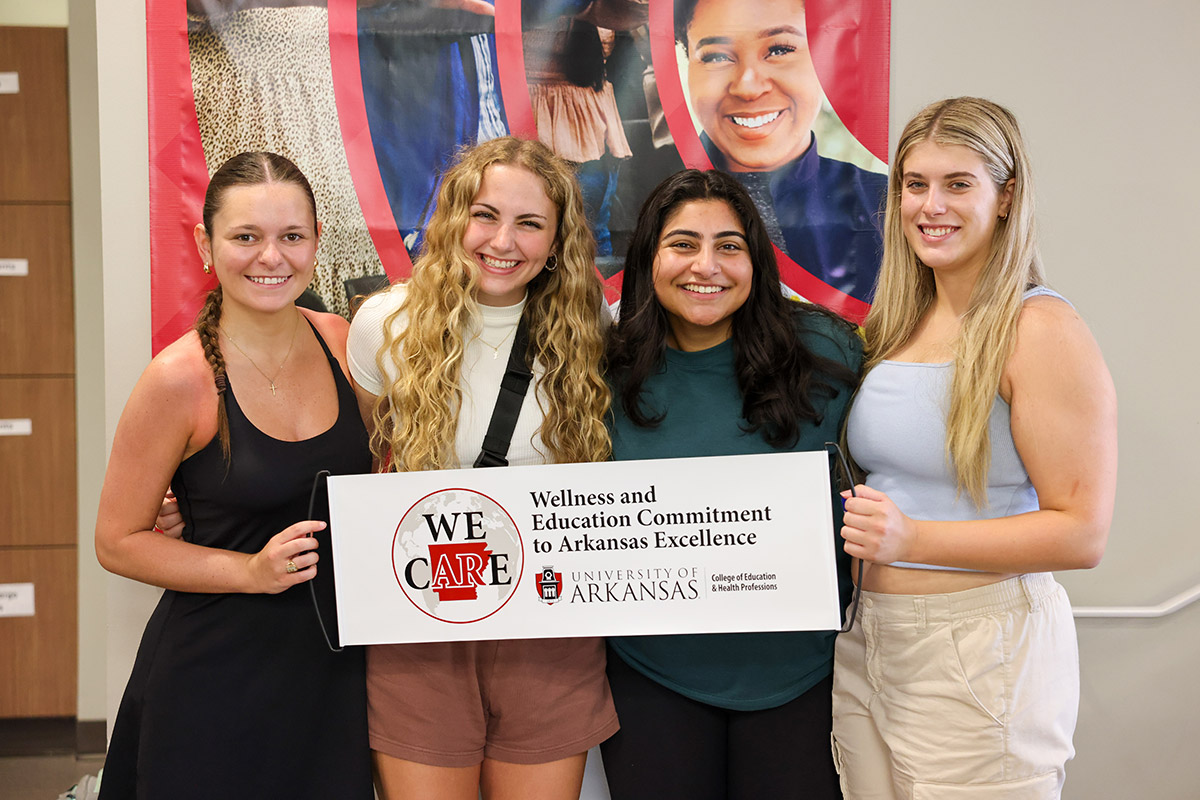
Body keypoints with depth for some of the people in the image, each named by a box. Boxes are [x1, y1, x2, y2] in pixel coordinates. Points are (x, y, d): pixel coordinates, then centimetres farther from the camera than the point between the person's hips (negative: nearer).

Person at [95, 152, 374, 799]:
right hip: (217, 673, -4)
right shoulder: (180, 380, -16)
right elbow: (118, 542, -8)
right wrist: (253, 571, -19)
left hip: (332, 664, 5)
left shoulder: (341, 342, -1)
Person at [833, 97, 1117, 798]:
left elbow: (1083, 533, -16)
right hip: (868, 642, 6)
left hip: (981, 653, -6)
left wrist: (913, 539, -24)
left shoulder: (1042, 330, -12)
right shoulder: (895, 324, 9)